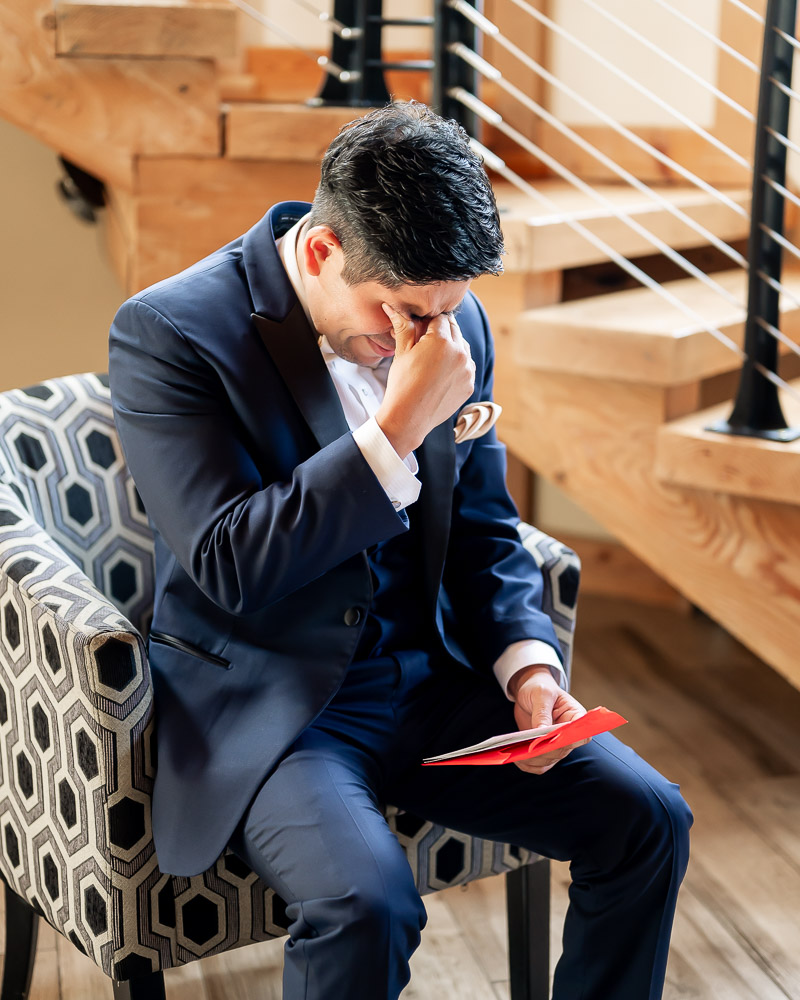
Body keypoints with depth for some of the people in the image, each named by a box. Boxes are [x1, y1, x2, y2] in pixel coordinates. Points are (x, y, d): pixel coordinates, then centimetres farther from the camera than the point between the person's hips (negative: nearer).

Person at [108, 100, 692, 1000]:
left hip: (432, 677, 6)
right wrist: (402, 426, -26)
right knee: (367, 906, -30)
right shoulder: (167, 334, -15)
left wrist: (528, 660, -5)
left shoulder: (452, 321, 2)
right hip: (266, 704, -5)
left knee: (648, 821, -6)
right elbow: (231, 569, -22)